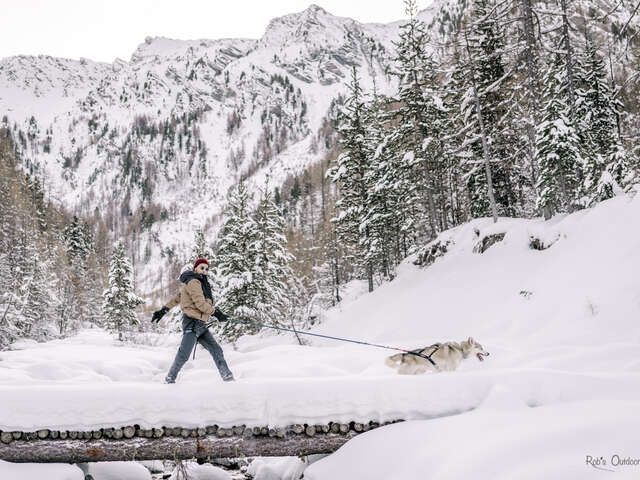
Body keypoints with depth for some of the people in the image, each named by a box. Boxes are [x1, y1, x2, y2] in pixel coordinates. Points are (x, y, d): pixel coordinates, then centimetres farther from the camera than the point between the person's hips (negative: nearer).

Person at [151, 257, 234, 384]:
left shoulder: (200, 283, 20)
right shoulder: (193, 281, -9)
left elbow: (177, 297, 23)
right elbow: (200, 303, -16)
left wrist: (164, 309, 24)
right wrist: (215, 312, -4)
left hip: (201, 325, 9)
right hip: (192, 322, -9)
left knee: (216, 350, 4)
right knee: (184, 355, -10)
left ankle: (227, 377, 6)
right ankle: (170, 379, 4)